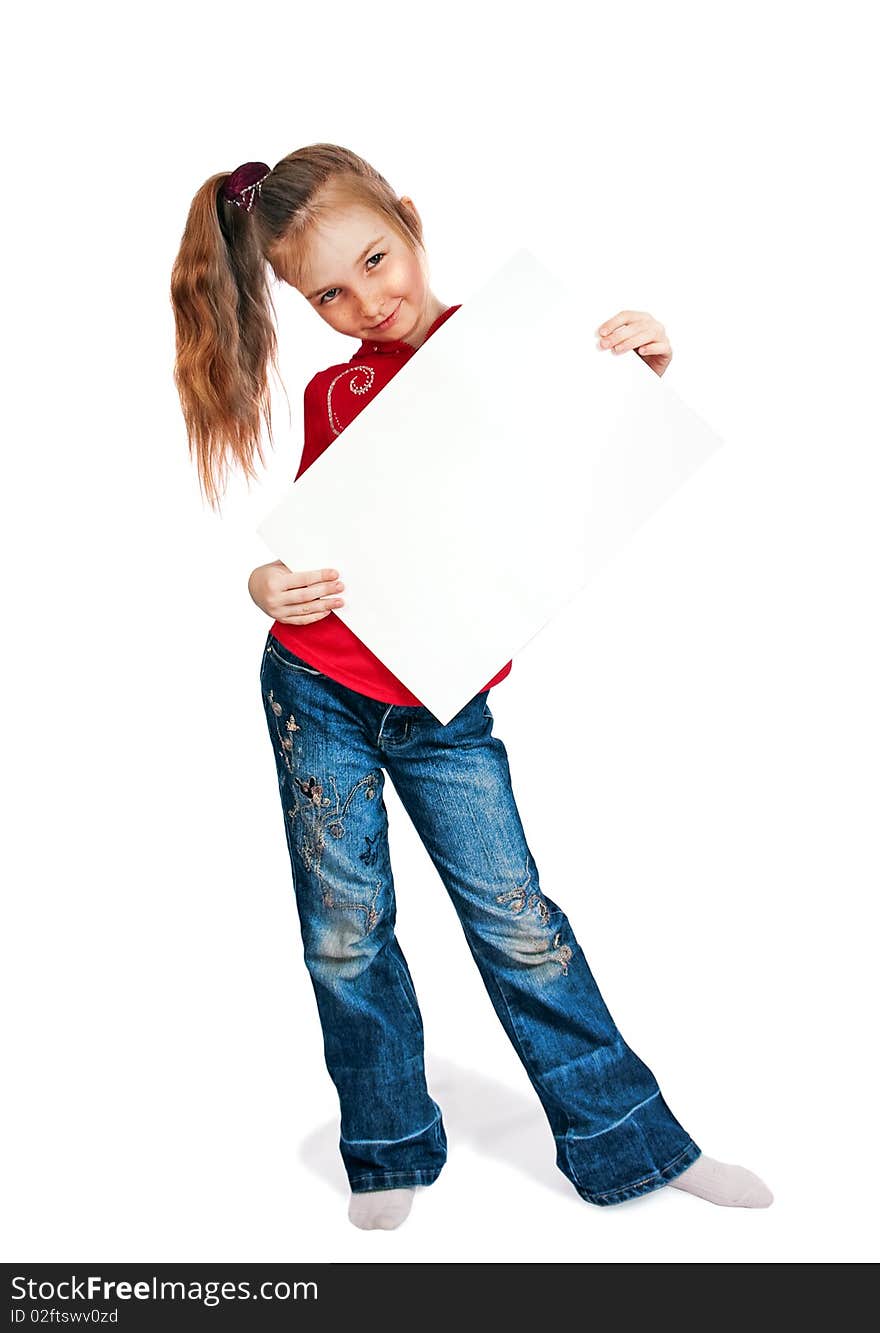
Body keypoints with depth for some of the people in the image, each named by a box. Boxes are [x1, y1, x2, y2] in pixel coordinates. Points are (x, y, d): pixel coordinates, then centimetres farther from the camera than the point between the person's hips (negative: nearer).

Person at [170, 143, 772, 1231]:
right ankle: (389, 1157, 27)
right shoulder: (334, 392, 2)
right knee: (345, 932, 8)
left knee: (517, 919, 3)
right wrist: (266, 586, -17)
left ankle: (629, 1143, 20)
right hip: (320, 695, 2)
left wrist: (646, 376, -16)